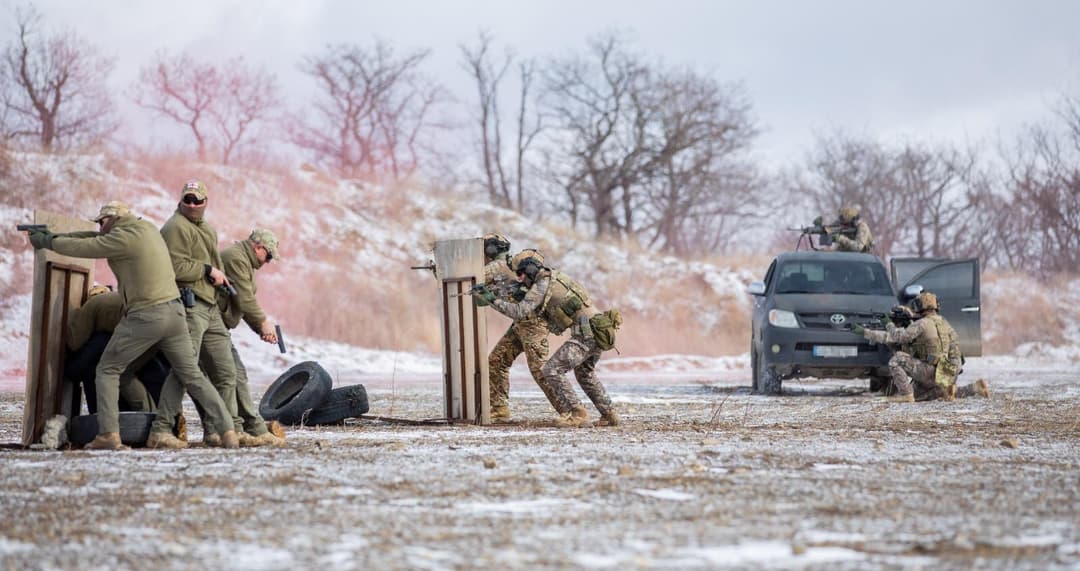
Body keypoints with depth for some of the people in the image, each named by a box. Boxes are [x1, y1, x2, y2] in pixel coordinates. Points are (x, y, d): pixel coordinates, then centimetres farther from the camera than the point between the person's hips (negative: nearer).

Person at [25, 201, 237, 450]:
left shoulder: (125, 237, -11)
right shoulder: (146, 228, 14)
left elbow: (82, 248, -7)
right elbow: (95, 239, 22)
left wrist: (47, 242, 8)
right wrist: (58, 236, 20)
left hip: (145, 317, -7)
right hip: (174, 310, 7)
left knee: (108, 370, 7)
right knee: (192, 376, 10)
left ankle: (108, 435, -2)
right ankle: (227, 432, 1)